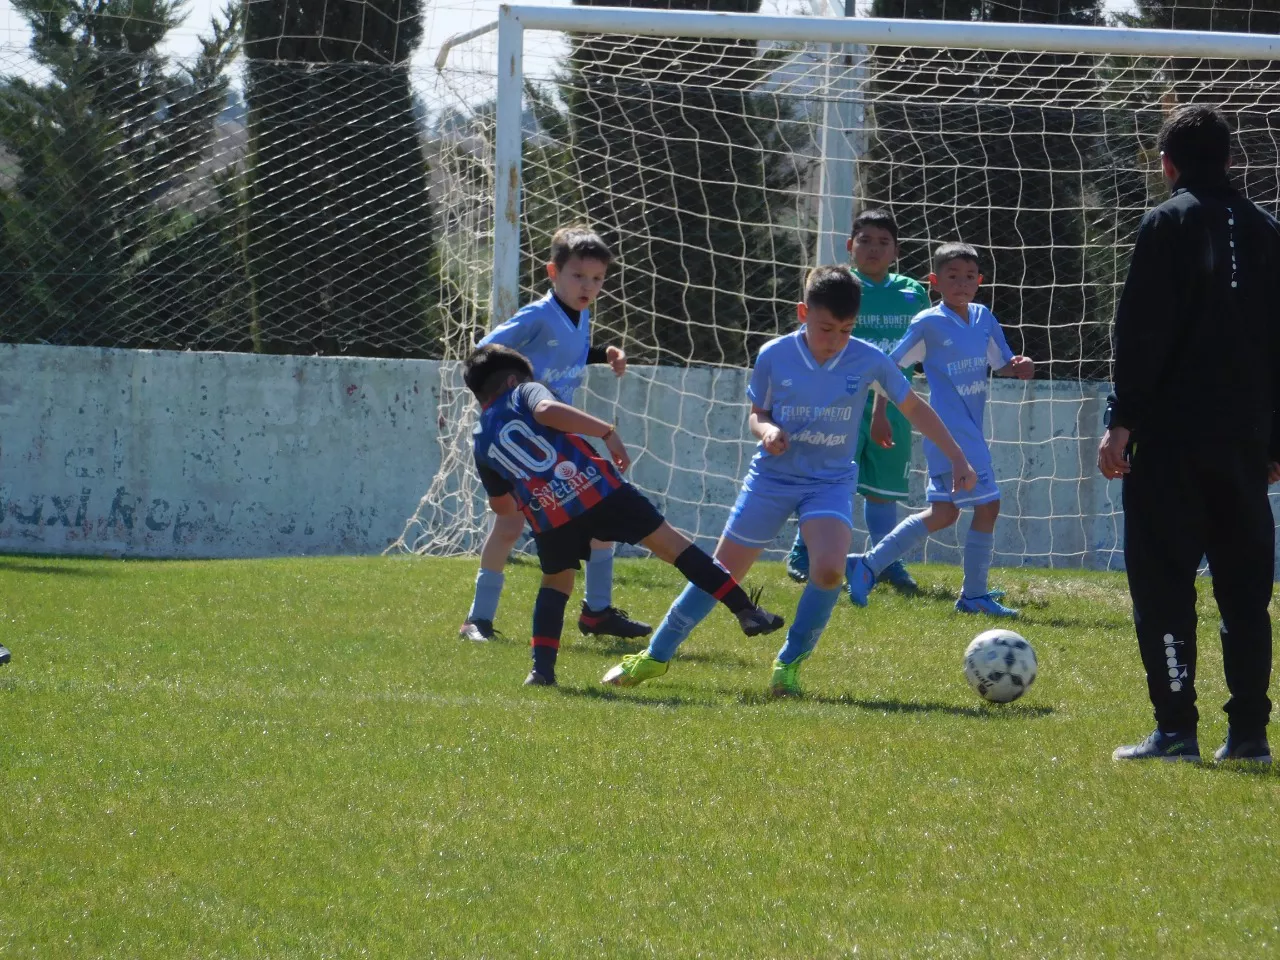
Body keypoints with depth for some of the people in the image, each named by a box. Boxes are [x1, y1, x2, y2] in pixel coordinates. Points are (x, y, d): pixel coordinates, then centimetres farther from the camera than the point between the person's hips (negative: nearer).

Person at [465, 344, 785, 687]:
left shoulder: (482, 443, 22)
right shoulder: (523, 392, 12)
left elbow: (502, 506, 30)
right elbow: (547, 410, -13)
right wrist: (607, 432, -11)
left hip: (548, 517, 3)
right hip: (594, 489, -3)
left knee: (556, 582, 26)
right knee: (669, 542, 5)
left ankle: (542, 668, 13)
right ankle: (745, 610, 2)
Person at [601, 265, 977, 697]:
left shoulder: (868, 361, -12)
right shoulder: (774, 357, -11)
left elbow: (914, 408, 2)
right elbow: (756, 414, 4)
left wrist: (957, 458, 1)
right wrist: (765, 430, -20)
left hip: (831, 480, 0)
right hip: (772, 477, 0)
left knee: (829, 567, -27)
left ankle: (789, 663, -5)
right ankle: (655, 656, 23)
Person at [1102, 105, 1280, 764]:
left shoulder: (1168, 223, -5)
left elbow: (1141, 333, -12)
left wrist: (1121, 421, -11)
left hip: (1172, 438, -5)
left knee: (1162, 584, -3)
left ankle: (1175, 728, -11)